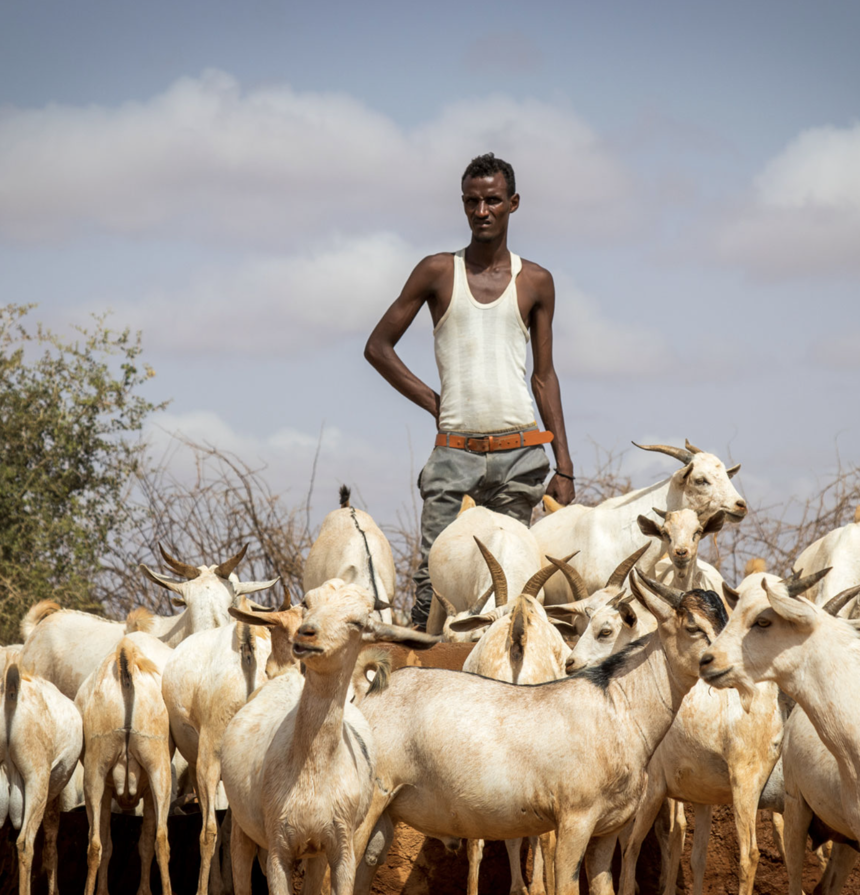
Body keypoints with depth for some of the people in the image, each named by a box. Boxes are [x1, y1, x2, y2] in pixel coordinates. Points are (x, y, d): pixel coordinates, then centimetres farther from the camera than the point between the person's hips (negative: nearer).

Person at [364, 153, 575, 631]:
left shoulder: (536, 282, 10)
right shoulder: (437, 272, 6)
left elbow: (545, 376, 12)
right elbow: (379, 346, 11)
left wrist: (565, 467, 7)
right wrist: (433, 402, 1)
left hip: (518, 452, 1)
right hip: (455, 448, -1)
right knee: (434, 577, -10)